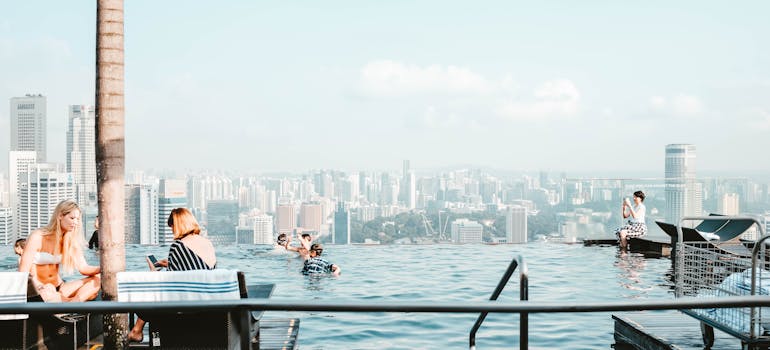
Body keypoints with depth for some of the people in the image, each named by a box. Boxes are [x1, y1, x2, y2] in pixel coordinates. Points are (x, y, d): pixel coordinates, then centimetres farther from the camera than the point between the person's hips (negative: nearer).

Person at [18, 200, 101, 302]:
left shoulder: (71, 240, 5)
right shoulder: (37, 237, -10)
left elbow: (83, 268, -3)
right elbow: (23, 272, -16)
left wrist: (101, 269, -24)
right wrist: (40, 287, -35)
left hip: (58, 288, 6)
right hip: (36, 289, -6)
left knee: (97, 279, -18)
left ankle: (74, 303, -39)